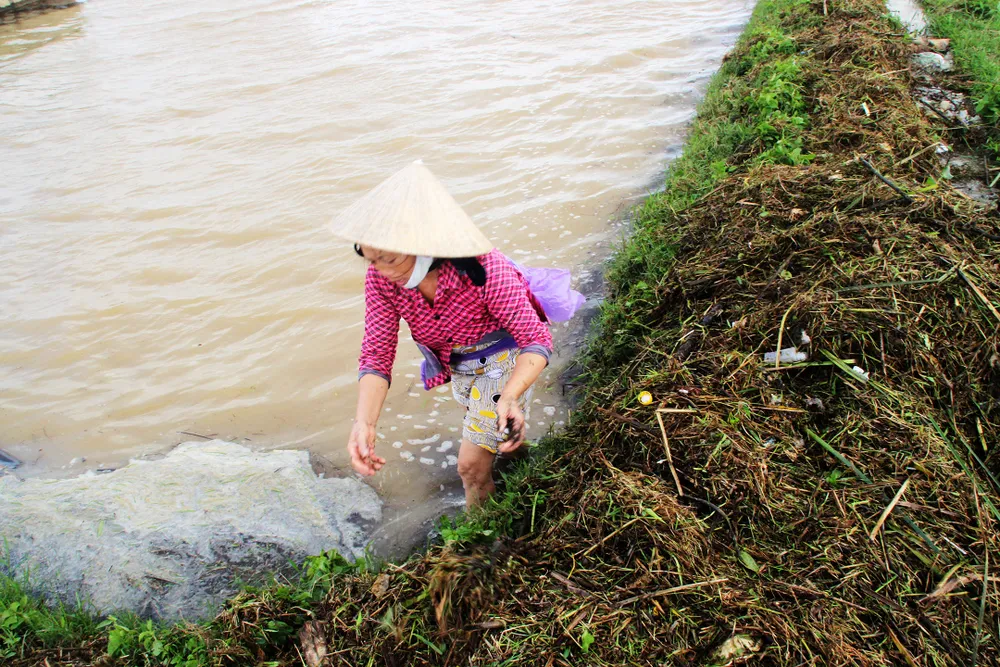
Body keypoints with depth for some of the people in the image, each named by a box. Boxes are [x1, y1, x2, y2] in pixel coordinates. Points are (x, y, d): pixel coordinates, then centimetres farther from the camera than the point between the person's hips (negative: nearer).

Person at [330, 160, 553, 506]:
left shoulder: (485, 270, -39)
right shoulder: (381, 279, -26)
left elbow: (537, 340, -33)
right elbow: (377, 356, -24)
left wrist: (510, 397, -52)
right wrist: (364, 422, -41)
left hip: (506, 357, -5)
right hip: (459, 364, 5)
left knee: (472, 465, -2)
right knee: (478, 415, 32)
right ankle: (514, 445, 68)